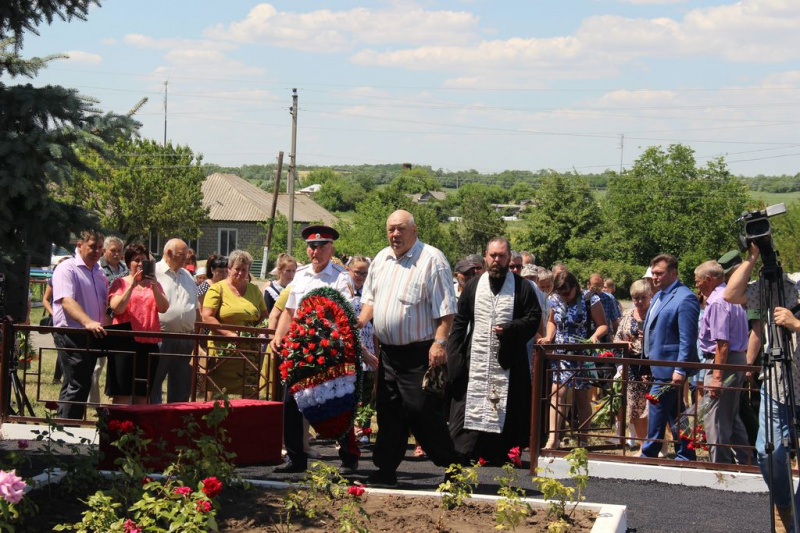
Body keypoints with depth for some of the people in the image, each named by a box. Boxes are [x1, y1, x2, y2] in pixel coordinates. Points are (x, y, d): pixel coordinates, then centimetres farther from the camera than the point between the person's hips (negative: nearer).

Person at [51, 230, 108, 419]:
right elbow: (67, 301, -25)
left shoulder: (99, 272, 17)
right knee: (76, 385, -13)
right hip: (71, 334, -8)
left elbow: (105, 303, 28)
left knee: (83, 385, 12)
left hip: (93, 334, 8)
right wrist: (88, 322, -38)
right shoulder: (67, 269, -10)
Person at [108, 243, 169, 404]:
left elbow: (164, 308, 0)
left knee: (142, 397, 6)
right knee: (121, 395, -7)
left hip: (149, 343, 4)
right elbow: (116, 308, -9)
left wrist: (154, 287, -14)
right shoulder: (121, 283, 7)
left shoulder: (154, 285, 16)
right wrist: (132, 286, -16)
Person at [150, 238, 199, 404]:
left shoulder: (188, 277, 19)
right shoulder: (154, 273, -3)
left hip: (185, 340, 7)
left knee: (181, 389, 10)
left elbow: (195, 308, 22)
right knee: (153, 386, -1)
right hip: (161, 339, -7)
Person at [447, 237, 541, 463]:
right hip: (475, 359, 2)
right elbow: (459, 322, 10)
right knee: (471, 406, -1)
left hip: (508, 360, -2)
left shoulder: (522, 287, 3)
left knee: (506, 408, 0)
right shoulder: (473, 286, 10)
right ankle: (464, 452, 3)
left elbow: (534, 317, -1)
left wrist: (510, 329, -17)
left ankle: (504, 454, 7)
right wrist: (454, 354, 1)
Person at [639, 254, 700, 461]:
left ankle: (648, 456, 5)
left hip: (669, 370, -10)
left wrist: (680, 370, -23)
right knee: (675, 415, 14)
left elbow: (687, 339, -19)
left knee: (656, 414, -4)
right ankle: (685, 456, 21)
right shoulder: (659, 296, 15)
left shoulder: (684, 298, -15)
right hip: (658, 367, 10)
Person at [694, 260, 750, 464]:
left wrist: (717, 377, -24)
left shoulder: (717, 302, -16)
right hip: (738, 359, 11)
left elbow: (722, 343, -23)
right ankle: (744, 461, 24)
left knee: (715, 419, -5)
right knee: (731, 418, 18)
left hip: (723, 363, -11)